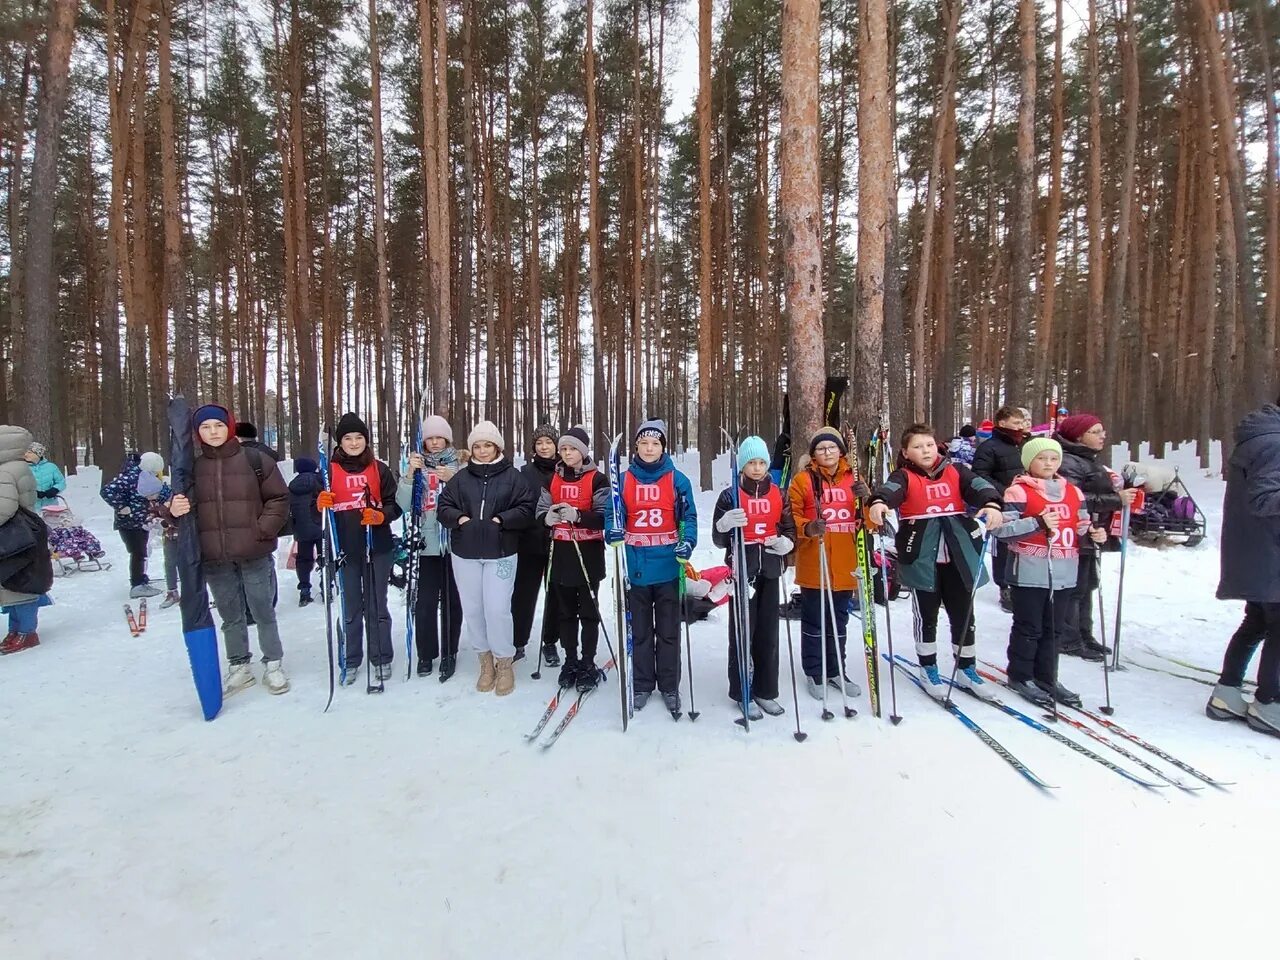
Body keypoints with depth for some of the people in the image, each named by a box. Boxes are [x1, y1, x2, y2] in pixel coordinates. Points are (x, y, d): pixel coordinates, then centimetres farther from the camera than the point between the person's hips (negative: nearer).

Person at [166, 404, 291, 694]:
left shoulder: (253, 459, -3)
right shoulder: (193, 466, 4)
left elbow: (278, 497, -2)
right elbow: (184, 506, 10)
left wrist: (263, 530, -9)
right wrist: (174, 510, -12)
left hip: (254, 553, -3)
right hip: (214, 557, 3)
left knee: (263, 611, 6)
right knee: (230, 615, 15)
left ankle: (274, 664, 21)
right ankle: (239, 667, 29)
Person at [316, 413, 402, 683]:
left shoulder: (379, 469, 3)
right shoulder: (330, 469, 5)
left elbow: (395, 504, 3)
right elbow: (319, 505, 10)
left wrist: (381, 515, -17)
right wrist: (321, 503, -13)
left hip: (378, 548, -1)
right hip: (345, 549, 1)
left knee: (377, 606, 6)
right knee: (351, 608, 10)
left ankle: (382, 658, 20)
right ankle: (352, 660, 24)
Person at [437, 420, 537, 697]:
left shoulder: (512, 476, 0)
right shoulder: (461, 478, 7)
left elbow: (526, 508, -3)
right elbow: (443, 506, 8)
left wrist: (501, 520, -15)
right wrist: (459, 518, -10)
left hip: (501, 552, -3)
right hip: (465, 553, 3)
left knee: (497, 609, -7)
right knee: (472, 609, 9)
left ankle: (504, 662, 14)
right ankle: (485, 659, 28)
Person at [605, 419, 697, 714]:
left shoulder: (677, 480, 0)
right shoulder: (624, 480, 4)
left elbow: (689, 517, 1)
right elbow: (614, 516, 5)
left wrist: (687, 542, -17)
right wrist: (613, 533, -17)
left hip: (668, 566, -1)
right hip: (635, 567, 1)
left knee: (668, 631, 10)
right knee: (639, 630, 12)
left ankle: (669, 686, 23)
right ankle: (642, 685, 26)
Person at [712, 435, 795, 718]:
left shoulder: (778, 494, 8)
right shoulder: (730, 496, -2)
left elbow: (789, 528, 15)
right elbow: (718, 540, -4)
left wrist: (787, 542, -8)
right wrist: (725, 524, -26)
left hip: (770, 570, 4)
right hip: (742, 570, -3)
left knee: (768, 632, 8)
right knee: (742, 632, 0)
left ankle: (766, 691, 21)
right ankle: (742, 693, 13)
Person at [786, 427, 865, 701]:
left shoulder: (853, 479, 10)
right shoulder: (802, 480, -2)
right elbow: (791, 516, -6)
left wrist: (866, 499, -10)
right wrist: (807, 528, -25)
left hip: (845, 565, 4)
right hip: (813, 566, -4)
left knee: (839, 620, 16)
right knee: (814, 621, 6)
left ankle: (835, 671, 30)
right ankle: (814, 673, 19)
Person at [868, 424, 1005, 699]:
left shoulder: (955, 471, 7)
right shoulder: (904, 476, -2)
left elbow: (978, 486, -10)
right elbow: (891, 489, -24)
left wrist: (992, 504, -32)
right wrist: (879, 502, -47)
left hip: (959, 557, 3)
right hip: (922, 558, -3)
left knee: (963, 614, 13)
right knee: (926, 615, 9)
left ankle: (966, 669, 32)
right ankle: (928, 670, 27)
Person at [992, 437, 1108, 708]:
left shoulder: (1073, 492, 13)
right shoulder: (1018, 491, -8)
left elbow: (1081, 527, 21)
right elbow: (1002, 529, -15)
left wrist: (1093, 534, 0)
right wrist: (1038, 523, -22)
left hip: (1064, 573, 6)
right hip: (1030, 572, -6)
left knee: (1054, 629, 15)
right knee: (1029, 628, 3)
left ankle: (1046, 677, 27)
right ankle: (1020, 677, 18)